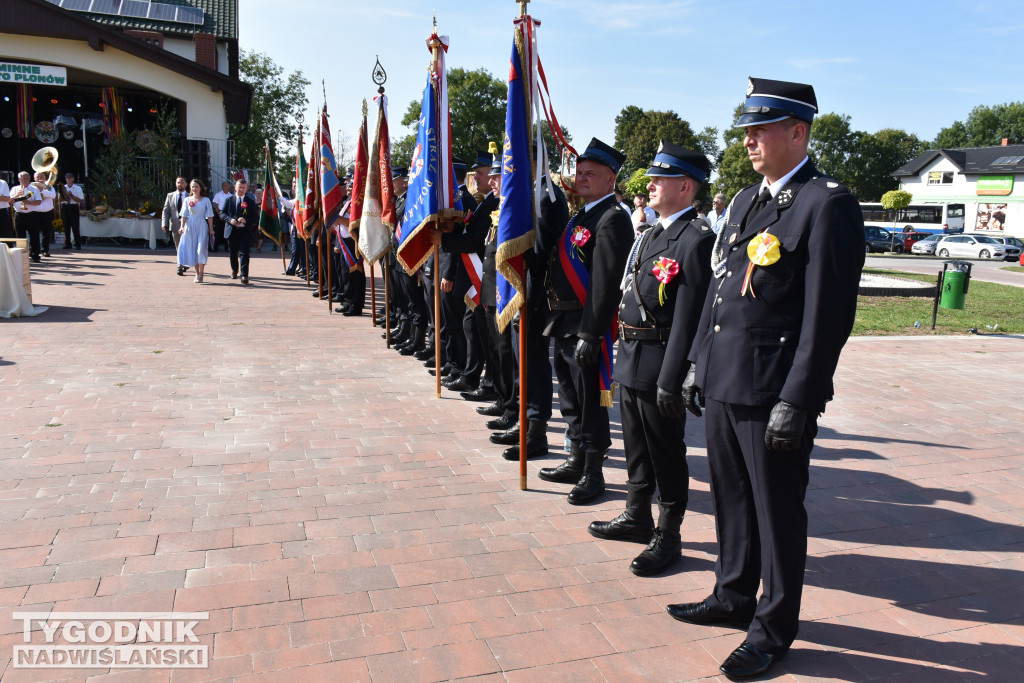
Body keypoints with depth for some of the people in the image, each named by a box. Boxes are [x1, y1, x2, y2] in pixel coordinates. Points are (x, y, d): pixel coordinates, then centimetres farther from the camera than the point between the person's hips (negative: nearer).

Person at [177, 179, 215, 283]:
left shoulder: (206, 200, 3)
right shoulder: (187, 200, 9)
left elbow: (209, 216, 2)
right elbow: (184, 215, 7)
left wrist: (211, 229, -2)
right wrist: (182, 227, -5)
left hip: (202, 227, -3)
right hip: (190, 227, 3)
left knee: (201, 250, -11)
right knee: (192, 250, 5)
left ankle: (201, 274, -7)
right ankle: (197, 273, 15)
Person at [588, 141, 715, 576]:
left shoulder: (696, 239, -15)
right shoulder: (650, 234, 14)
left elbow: (688, 318, -20)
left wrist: (670, 381, -21)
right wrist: (624, 354, 16)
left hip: (659, 364, -9)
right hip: (631, 360, 9)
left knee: (666, 454, 5)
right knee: (637, 447, 20)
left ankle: (668, 536, 20)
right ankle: (637, 517, 37)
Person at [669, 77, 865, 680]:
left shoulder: (828, 205, -12)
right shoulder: (746, 201, 15)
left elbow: (829, 315, -17)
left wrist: (795, 403, -18)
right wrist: (699, 364, 16)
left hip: (773, 392, -8)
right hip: (724, 383, 8)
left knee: (778, 513, 7)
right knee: (732, 500, 19)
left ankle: (774, 629, 25)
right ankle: (734, 598, 38)